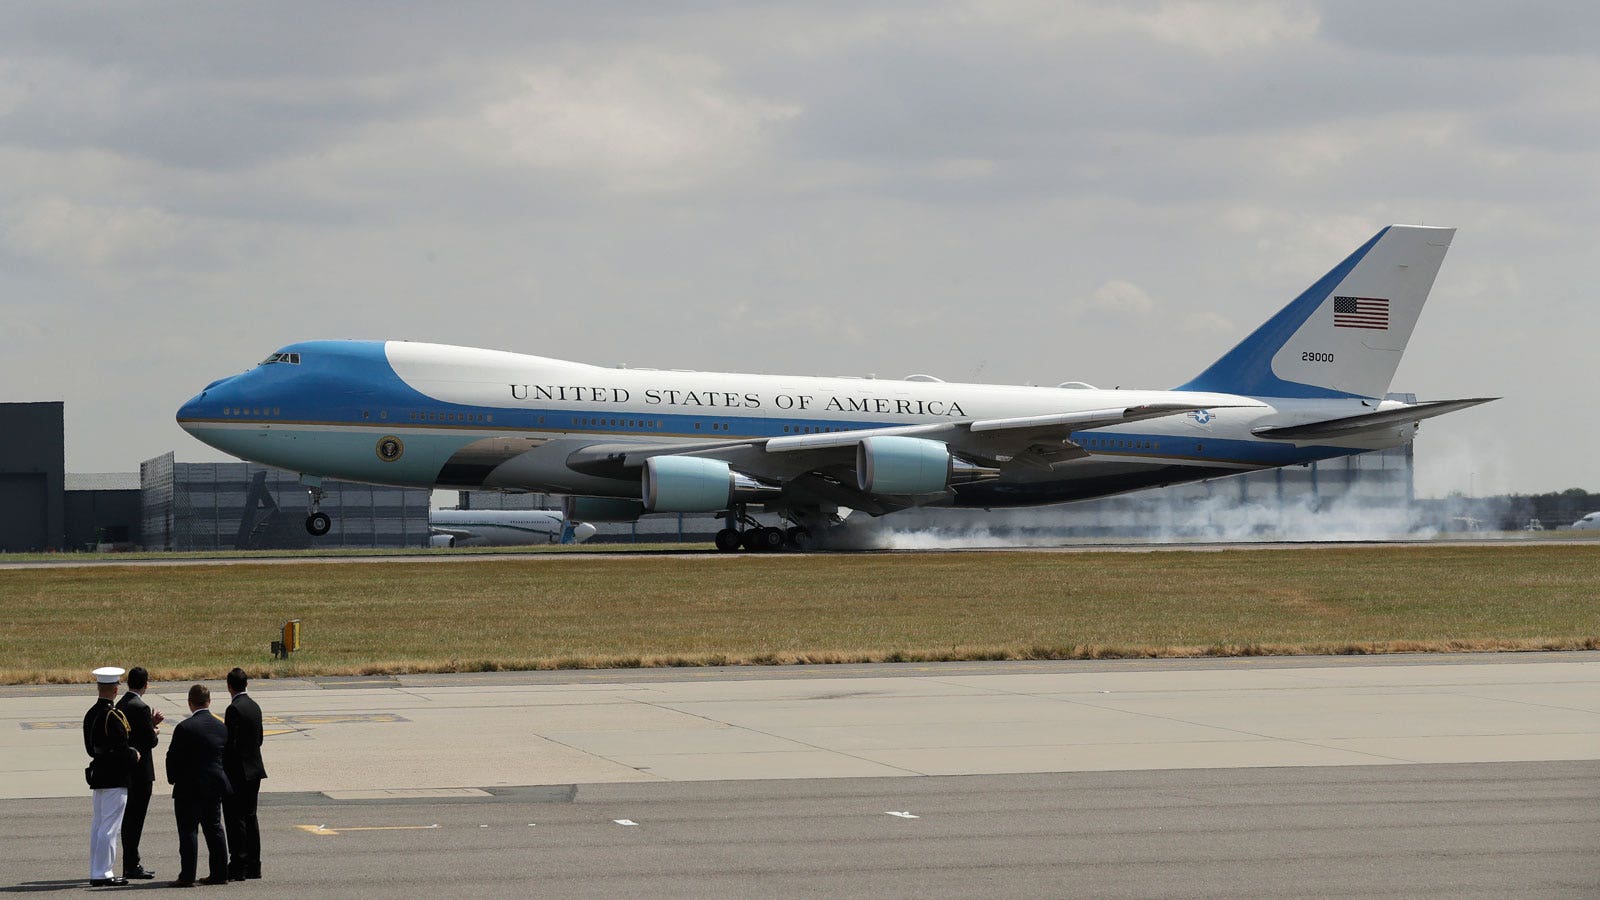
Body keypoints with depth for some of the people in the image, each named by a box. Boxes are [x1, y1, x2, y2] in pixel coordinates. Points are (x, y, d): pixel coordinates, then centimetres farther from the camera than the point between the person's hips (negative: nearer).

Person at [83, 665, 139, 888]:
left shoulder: (90, 714, 9)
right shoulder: (114, 716, -18)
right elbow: (122, 748, -21)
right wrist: (134, 756, 0)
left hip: (98, 774, 9)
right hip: (115, 777, -9)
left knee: (98, 825, 13)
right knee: (110, 826, -6)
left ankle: (96, 873, 18)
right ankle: (103, 873, -5)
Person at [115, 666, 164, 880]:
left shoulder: (120, 705, 10)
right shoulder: (140, 708, -18)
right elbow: (151, 741, -18)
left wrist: (151, 724, 14)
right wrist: (156, 732, 3)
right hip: (140, 770, -9)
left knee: (129, 817, 14)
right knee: (135, 817, -5)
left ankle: (130, 864, 20)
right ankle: (131, 865, -4)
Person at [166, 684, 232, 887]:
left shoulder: (185, 728, -15)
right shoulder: (221, 727, 4)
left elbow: (173, 757, -11)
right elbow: (224, 755, 9)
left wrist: (173, 779, 5)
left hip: (190, 788, -6)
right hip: (216, 786, 6)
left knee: (188, 831, -2)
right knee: (214, 829, 13)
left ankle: (187, 876, -3)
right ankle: (219, 873, 16)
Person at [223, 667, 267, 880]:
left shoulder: (234, 709, -16)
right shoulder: (255, 707, 10)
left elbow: (231, 743, -19)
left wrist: (224, 772, -14)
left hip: (238, 774, -9)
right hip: (254, 771, 9)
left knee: (235, 820, -5)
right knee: (250, 817, 14)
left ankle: (238, 867, -5)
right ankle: (253, 866, 17)